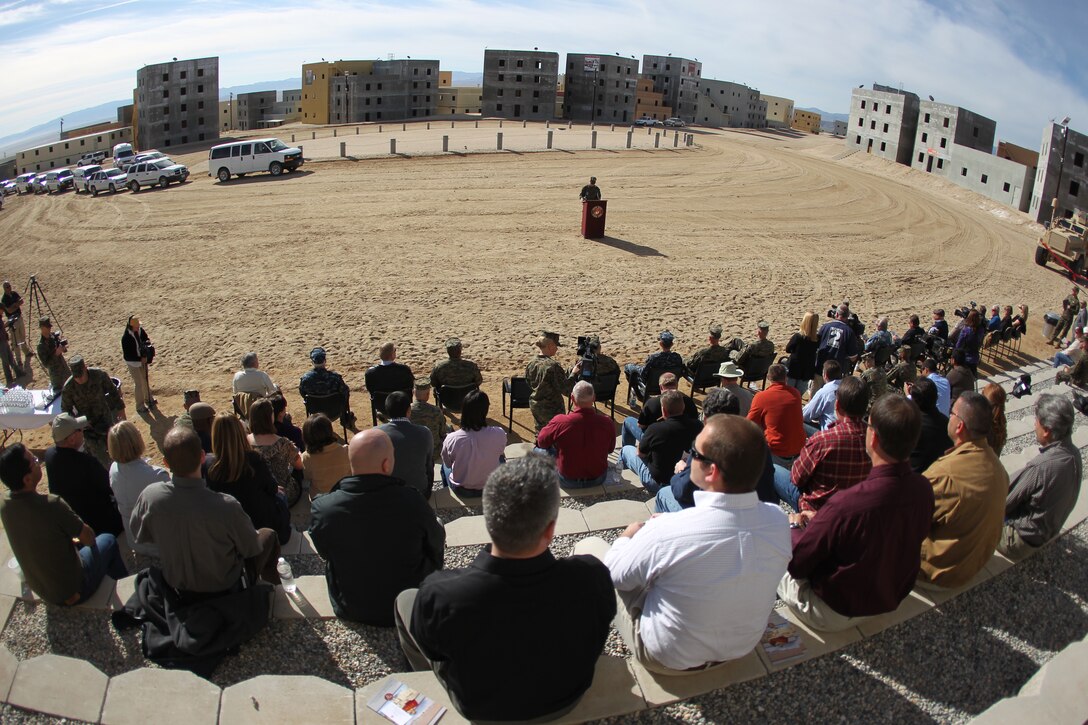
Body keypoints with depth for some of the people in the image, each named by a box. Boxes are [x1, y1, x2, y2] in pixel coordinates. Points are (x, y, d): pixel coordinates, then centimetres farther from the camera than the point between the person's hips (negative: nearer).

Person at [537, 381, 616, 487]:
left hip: (567, 481, -2)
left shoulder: (559, 421, -28)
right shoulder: (607, 423, -22)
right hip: (598, 480, 2)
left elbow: (541, 442, -7)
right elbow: (610, 449, 0)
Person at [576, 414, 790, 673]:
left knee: (588, 546, 11)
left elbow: (616, 574, -17)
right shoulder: (779, 522, -22)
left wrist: (627, 536, 4)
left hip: (670, 659, -5)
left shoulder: (669, 533, -37)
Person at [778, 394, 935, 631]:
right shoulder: (924, 490, -16)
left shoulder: (847, 504, -37)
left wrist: (795, 528, -1)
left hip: (836, 615, -6)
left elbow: (796, 563, -24)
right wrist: (821, 520, 8)